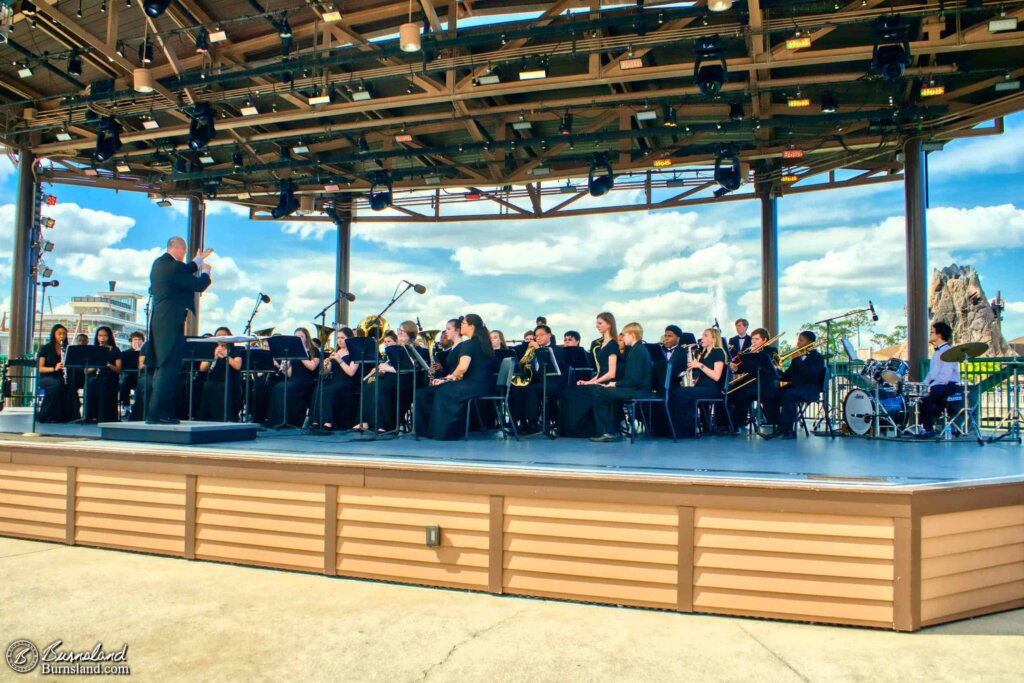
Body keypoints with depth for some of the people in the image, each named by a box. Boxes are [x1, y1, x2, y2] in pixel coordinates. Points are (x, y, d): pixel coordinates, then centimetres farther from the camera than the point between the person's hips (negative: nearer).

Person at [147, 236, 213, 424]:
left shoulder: (159, 263, 14)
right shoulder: (173, 266, -15)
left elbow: (184, 273, 29)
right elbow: (199, 285, -12)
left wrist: (198, 260, 41)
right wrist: (206, 271, 8)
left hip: (159, 321, 10)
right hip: (171, 322, -10)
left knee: (163, 368, 14)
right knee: (168, 368, -8)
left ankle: (162, 412, 20)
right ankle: (155, 413, -8)